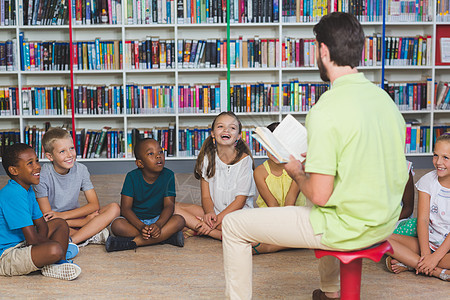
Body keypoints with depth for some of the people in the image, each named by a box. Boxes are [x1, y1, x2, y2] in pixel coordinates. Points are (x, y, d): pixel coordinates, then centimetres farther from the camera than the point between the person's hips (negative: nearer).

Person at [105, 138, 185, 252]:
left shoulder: (168, 175, -7)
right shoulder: (132, 177, -10)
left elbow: (169, 206, -13)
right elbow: (125, 208, -15)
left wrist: (158, 224, -34)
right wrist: (141, 227, -33)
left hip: (158, 219, 1)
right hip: (135, 220, -1)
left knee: (179, 220, -28)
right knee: (116, 225, -32)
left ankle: (134, 242, -32)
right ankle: (166, 237, -29)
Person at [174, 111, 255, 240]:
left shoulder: (244, 159, -8)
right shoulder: (208, 157, 2)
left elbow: (240, 201, -11)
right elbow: (206, 196, 2)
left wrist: (217, 219, -21)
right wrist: (209, 213, -20)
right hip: (214, 210, 4)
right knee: (176, 207, -16)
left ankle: (196, 229, -23)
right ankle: (220, 235, -25)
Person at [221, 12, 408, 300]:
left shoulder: (325, 111, -23)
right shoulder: (384, 97, 1)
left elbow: (319, 195, -23)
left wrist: (296, 171, -2)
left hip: (348, 228, -8)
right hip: (386, 222, 8)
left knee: (234, 225, 3)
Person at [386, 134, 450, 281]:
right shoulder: (427, 180, 1)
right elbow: (423, 219, -6)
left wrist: (435, 257, -24)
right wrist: (425, 253, -20)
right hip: (428, 242, 3)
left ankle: (410, 265, -27)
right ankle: (436, 271, -27)